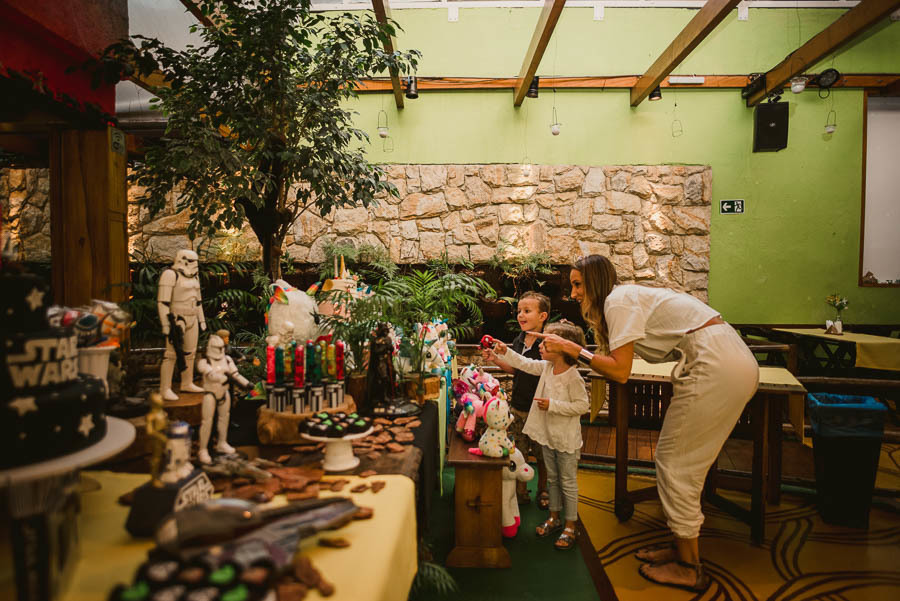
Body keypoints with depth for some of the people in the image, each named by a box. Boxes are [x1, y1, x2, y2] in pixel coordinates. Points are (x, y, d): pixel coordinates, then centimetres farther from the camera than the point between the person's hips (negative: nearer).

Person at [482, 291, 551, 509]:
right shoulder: (518, 341, 5)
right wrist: (495, 358, 7)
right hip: (518, 406, 6)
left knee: (542, 454, 11)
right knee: (518, 452, 15)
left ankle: (543, 491, 32)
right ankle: (521, 491, 31)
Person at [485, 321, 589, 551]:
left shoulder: (572, 377, -22)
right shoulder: (546, 367, 0)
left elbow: (582, 405, -22)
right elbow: (525, 364, 14)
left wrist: (552, 405, -24)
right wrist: (505, 352, 7)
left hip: (566, 439, -7)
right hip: (547, 435, 7)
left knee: (568, 482, 6)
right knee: (552, 478, 20)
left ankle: (570, 527, 18)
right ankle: (554, 517, 35)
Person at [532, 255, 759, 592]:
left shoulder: (618, 300, -8)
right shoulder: (629, 298, 21)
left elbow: (620, 372, -14)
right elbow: (616, 362, 14)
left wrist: (573, 349, -7)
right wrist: (567, 348, 12)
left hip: (715, 367, -10)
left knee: (675, 461, 0)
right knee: (684, 462, 15)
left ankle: (689, 568, 13)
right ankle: (683, 547, 27)